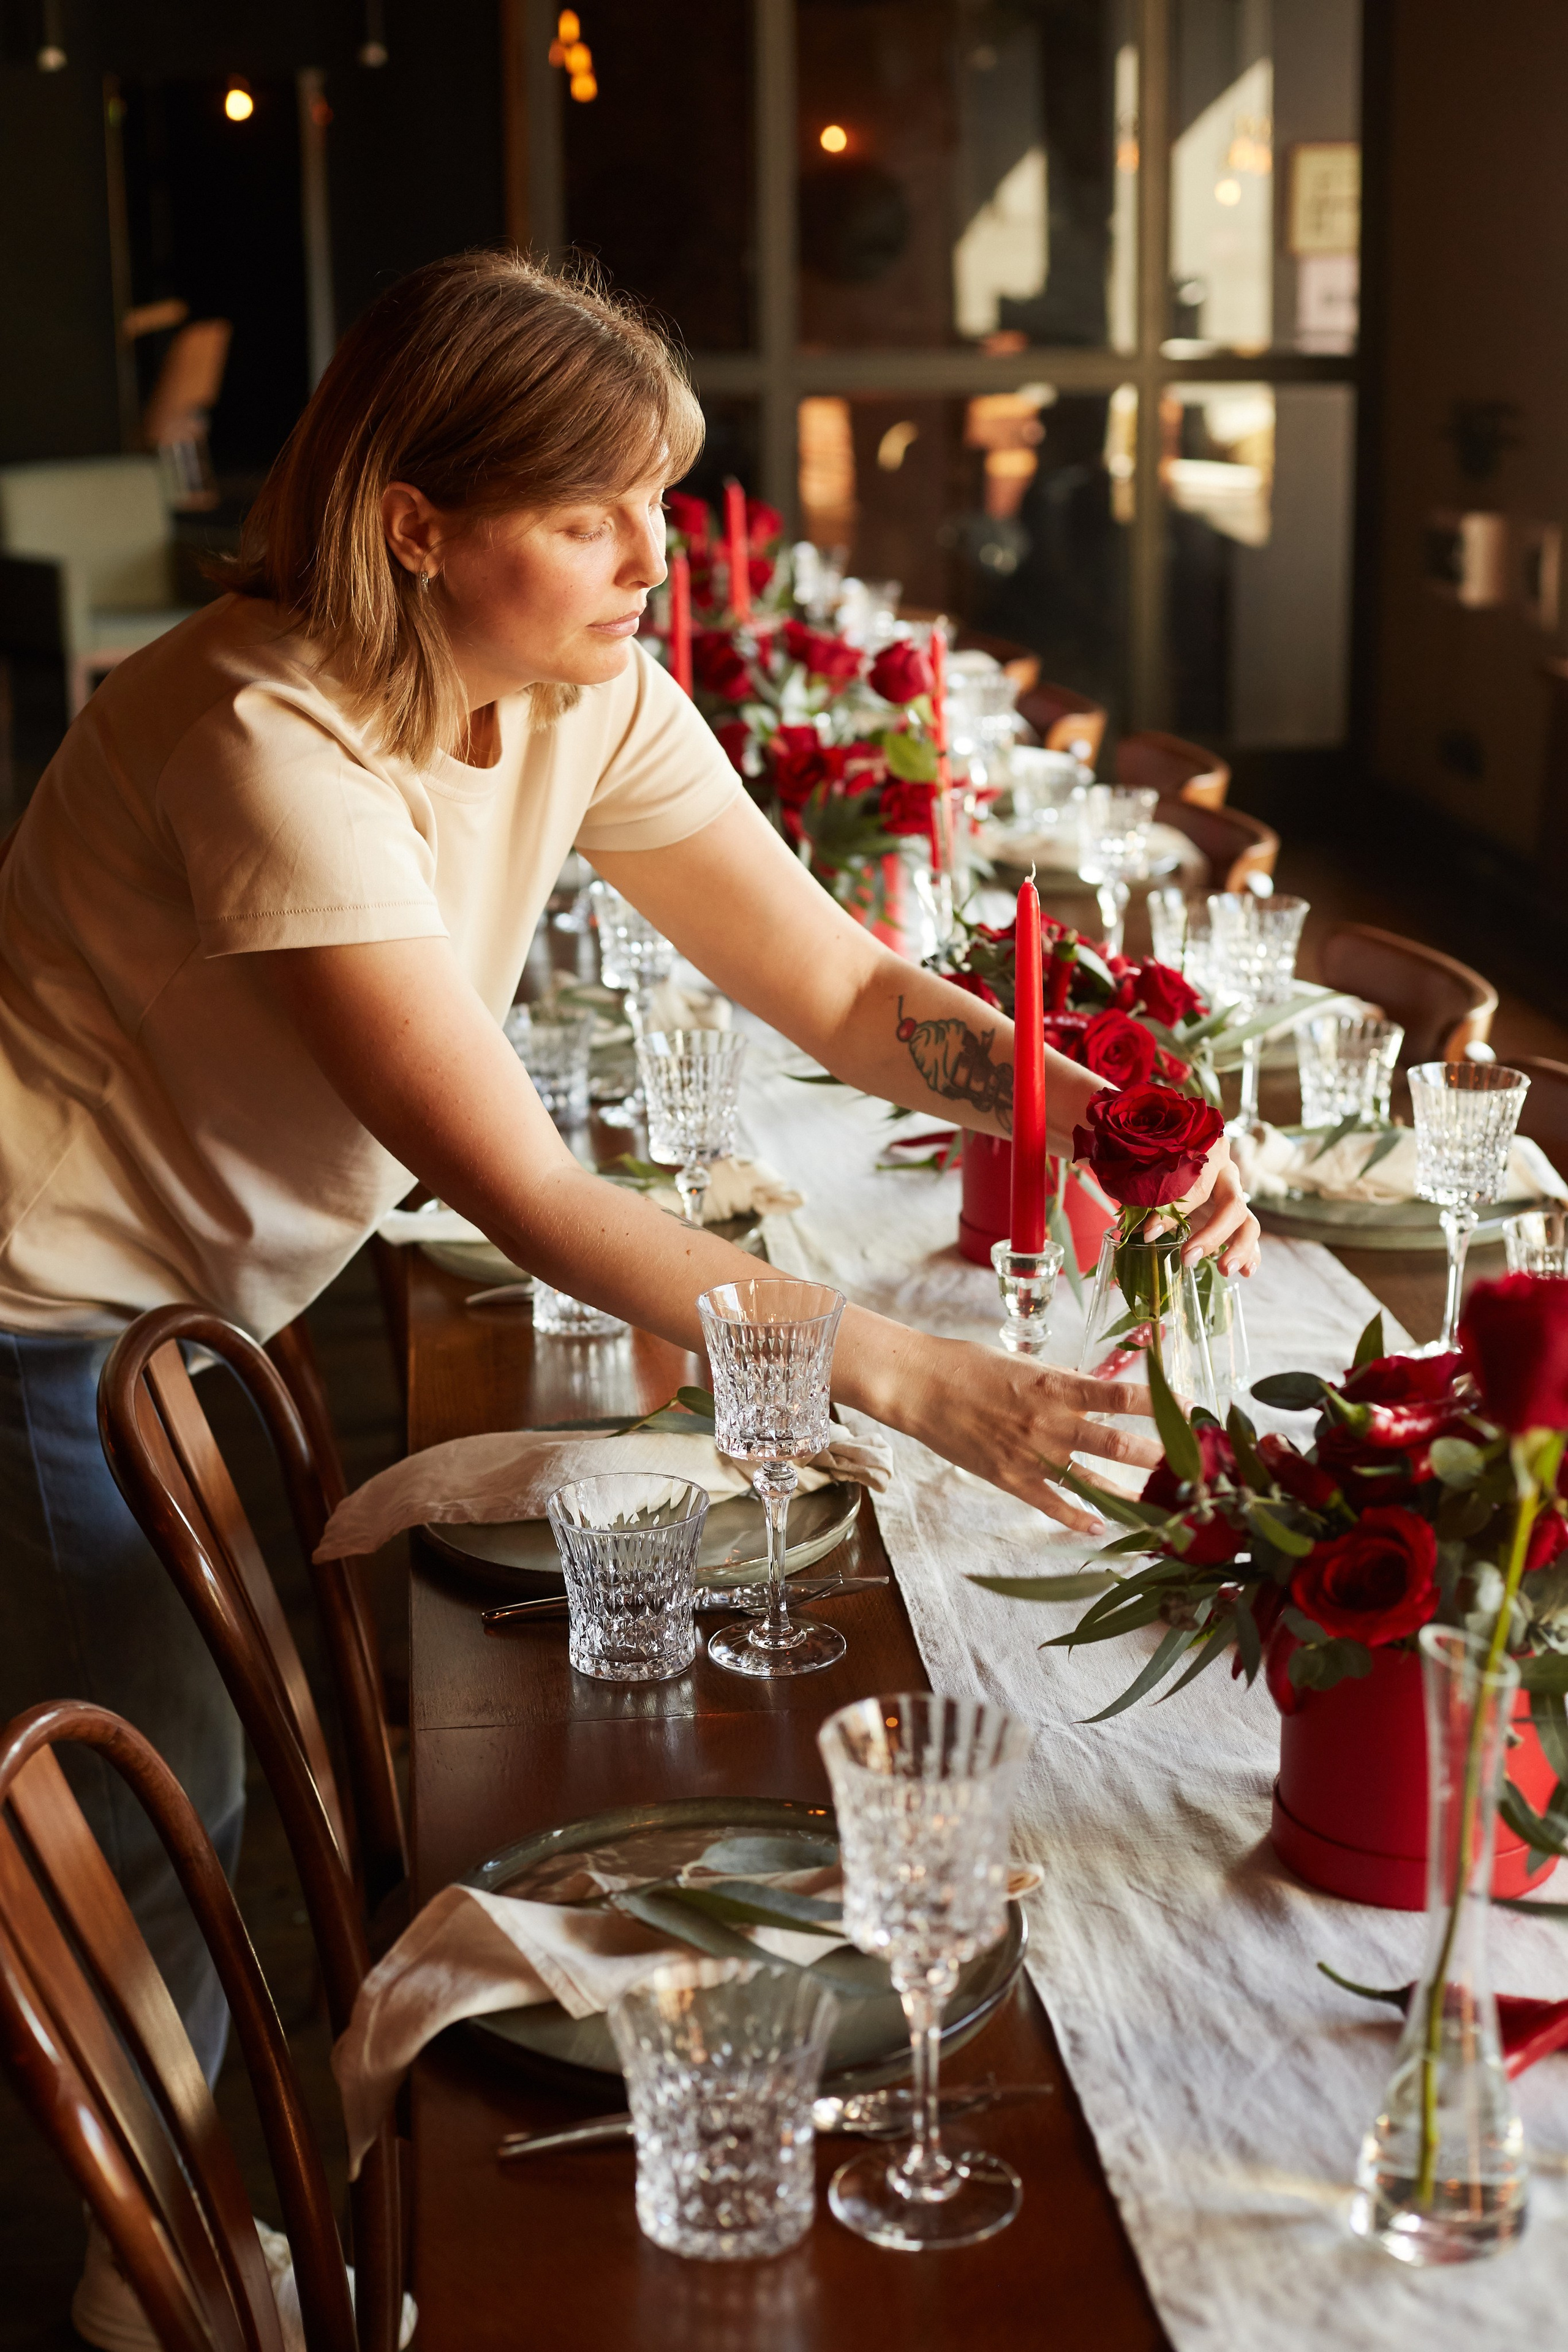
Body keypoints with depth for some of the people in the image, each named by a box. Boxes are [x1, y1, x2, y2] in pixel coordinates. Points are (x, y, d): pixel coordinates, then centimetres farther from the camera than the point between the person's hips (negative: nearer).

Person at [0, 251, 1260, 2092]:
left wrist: (1090, 1106, -24)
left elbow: (848, 990, -5)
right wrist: (912, 1382, -37)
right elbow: (528, 1195, -33)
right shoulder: (277, 748, -32)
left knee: (202, 1791, 17)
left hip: (191, 1298, 8)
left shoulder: (589, 700, -7)